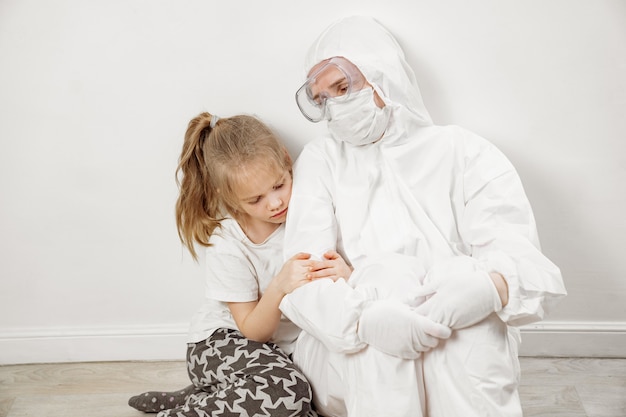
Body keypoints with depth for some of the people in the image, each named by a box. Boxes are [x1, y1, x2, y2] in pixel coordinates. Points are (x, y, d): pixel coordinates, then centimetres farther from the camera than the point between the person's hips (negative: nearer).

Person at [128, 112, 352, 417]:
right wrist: (279, 286, -34)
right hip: (222, 343, -6)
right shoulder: (227, 247, -18)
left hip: (285, 347, 6)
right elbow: (253, 331, -15)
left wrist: (342, 275, -30)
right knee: (287, 392, -33)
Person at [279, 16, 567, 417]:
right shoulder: (320, 160, 13)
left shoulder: (462, 151, 10)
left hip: (465, 349, 0)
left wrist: (494, 286, -30)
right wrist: (361, 318, -25)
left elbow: (517, 251, -4)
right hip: (350, 359, 1)